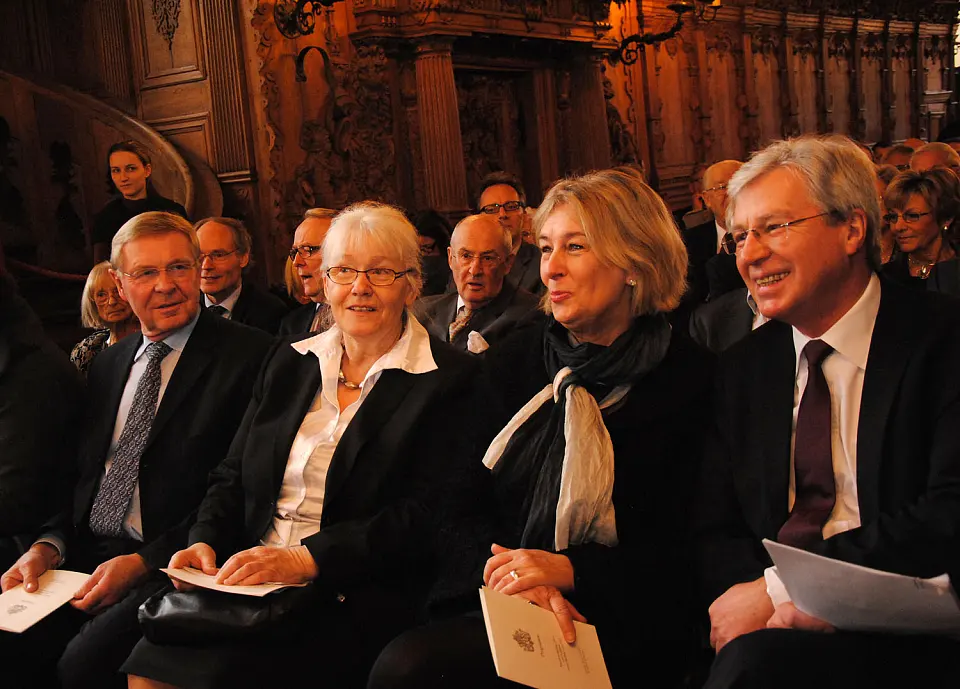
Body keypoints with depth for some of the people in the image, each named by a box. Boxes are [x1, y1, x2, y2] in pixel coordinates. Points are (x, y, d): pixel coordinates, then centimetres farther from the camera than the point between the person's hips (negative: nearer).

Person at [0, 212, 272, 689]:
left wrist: (143, 561, -16)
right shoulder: (108, 364, 18)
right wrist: (48, 546, -1)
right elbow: (85, 474, 18)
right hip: (85, 556, 6)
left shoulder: (249, 357, -6)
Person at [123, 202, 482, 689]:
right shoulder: (290, 360, 15)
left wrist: (305, 560, -20)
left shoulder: (449, 381, -2)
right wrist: (206, 542, -5)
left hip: (351, 599, -5)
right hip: (250, 578, 5)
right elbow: (234, 475, 16)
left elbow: (423, 516, -11)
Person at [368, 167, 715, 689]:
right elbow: (459, 505, 6)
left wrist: (568, 569, -17)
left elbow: (677, 553, -3)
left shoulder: (688, 379, -2)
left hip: (617, 626, -5)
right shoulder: (514, 359, 10)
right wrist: (516, 578, -13)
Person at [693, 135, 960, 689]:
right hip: (770, 623, 5)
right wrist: (774, 596, -14)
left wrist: (779, 587, -17)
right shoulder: (743, 368, 13)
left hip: (901, 635, -4)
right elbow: (714, 529, 9)